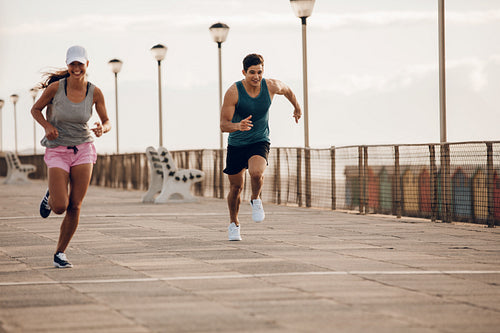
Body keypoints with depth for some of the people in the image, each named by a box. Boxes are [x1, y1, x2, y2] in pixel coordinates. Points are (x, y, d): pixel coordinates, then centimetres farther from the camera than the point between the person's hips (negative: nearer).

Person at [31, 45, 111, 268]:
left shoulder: (95, 93, -6)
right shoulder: (55, 87, -11)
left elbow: (107, 122, 6)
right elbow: (35, 110, 4)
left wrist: (102, 129, -18)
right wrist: (47, 126, -15)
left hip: (83, 150, 2)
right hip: (57, 151, -2)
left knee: (75, 207, -4)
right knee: (60, 206, -13)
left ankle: (60, 253, 13)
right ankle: (50, 197, 25)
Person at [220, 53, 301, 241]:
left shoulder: (271, 87, -13)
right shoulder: (233, 92, -20)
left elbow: (287, 90, 13)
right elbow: (223, 125, -22)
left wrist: (297, 107, 30)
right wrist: (238, 126, -44)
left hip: (260, 142, 0)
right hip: (236, 145, 0)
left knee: (256, 173, -30)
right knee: (236, 187, 8)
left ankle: (256, 200, 3)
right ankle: (234, 224, 33)